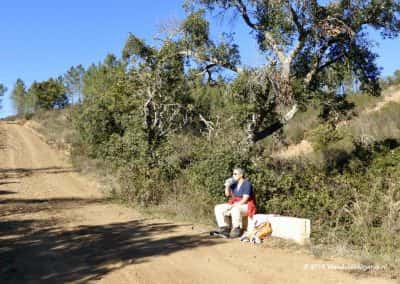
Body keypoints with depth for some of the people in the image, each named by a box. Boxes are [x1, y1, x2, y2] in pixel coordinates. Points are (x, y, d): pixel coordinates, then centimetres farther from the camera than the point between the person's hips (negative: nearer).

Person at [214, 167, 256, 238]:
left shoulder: (246, 184, -15)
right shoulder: (234, 183, 6)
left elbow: (245, 199, -20)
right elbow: (227, 194, 8)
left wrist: (234, 205, -24)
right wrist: (227, 186, -8)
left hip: (246, 206, -8)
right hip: (235, 205, 8)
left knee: (235, 209, -40)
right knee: (218, 208, -4)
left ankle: (237, 229, -24)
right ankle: (224, 228, -4)